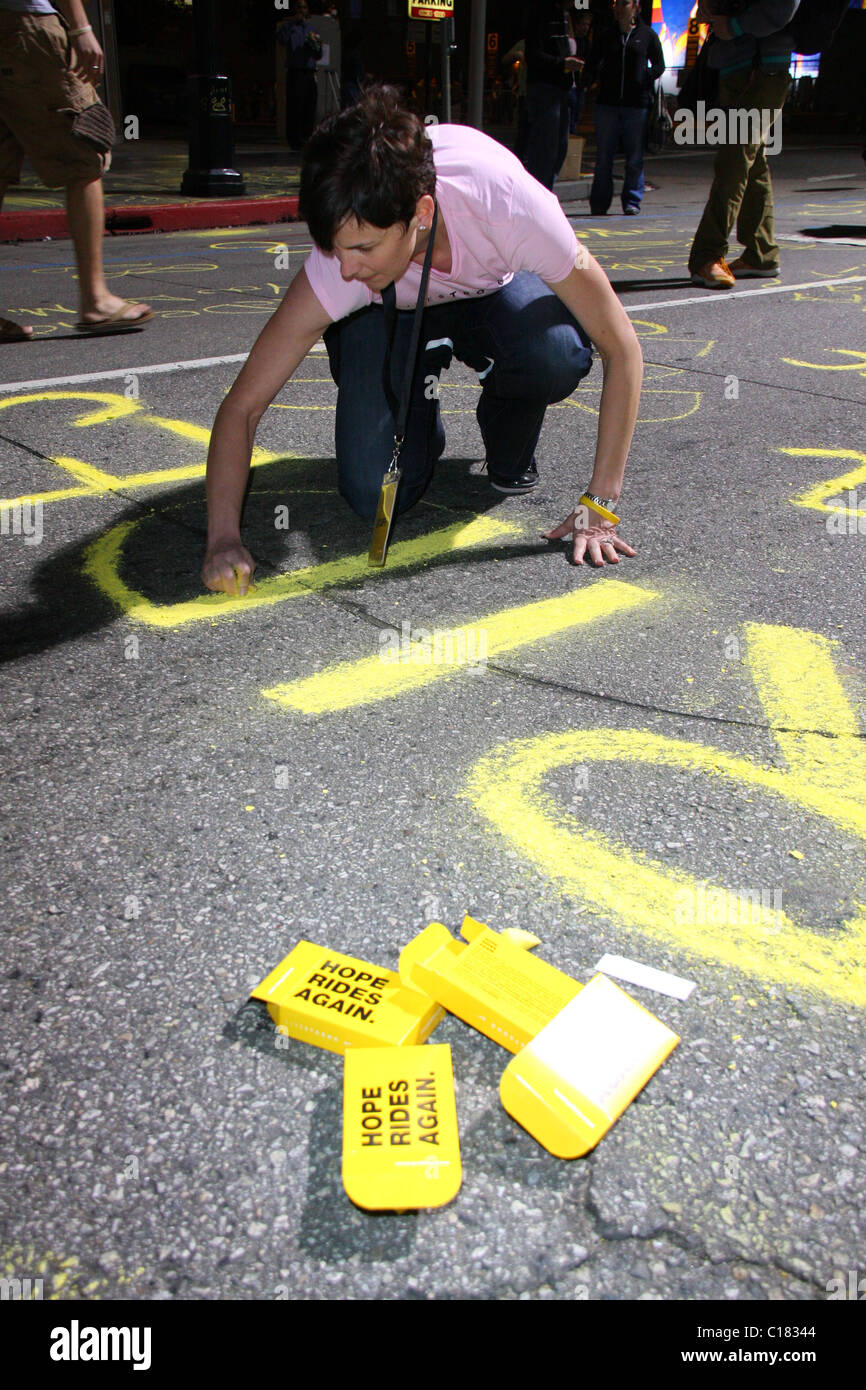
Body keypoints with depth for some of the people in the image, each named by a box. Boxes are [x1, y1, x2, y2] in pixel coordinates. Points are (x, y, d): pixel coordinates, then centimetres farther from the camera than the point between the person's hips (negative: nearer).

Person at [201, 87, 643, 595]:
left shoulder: (510, 206, -40)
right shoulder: (339, 267, -36)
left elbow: (621, 346, -32)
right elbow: (242, 406, -30)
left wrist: (598, 506, -34)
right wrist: (224, 538, -45)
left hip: (494, 290, 0)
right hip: (386, 311, 0)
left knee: (558, 353, -35)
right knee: (376, 497, -19)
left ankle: (510, 450, 0)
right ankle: (421, 398, 15)